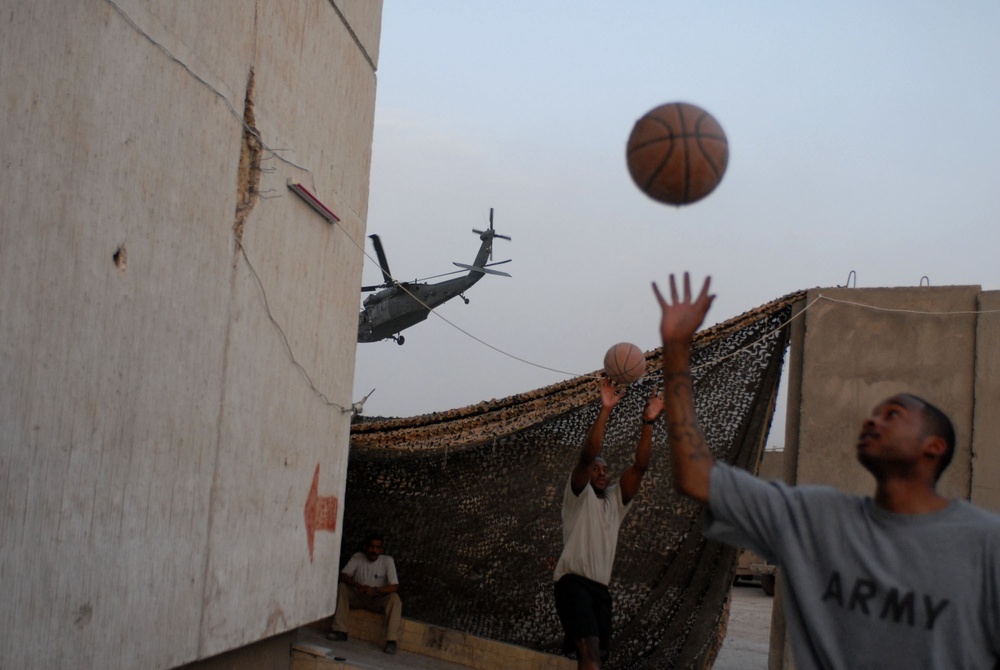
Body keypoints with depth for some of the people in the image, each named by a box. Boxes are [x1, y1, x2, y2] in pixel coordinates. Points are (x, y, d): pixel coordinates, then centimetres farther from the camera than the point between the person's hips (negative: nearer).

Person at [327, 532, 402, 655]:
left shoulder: (388, 561, -13)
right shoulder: (358, 557, -8)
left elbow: (395, 586, -19)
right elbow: (343, 576, -15)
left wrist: (376, 590, -36)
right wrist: (358, 585, -33)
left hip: (378, 600, -2)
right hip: (358, 597, 2)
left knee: (395, 598, -31)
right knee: (342, 588, -24)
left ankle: (391, 641, -33)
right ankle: (340, 631, -24)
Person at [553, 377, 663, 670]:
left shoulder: (616, 498, 16)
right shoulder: (578, 494, 2)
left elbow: (639, 467, 2)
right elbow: (586, 456, -16)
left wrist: (648, 422, -12)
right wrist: (605, 410, -25)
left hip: (601, 586, 7)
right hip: (573, 581, -7)